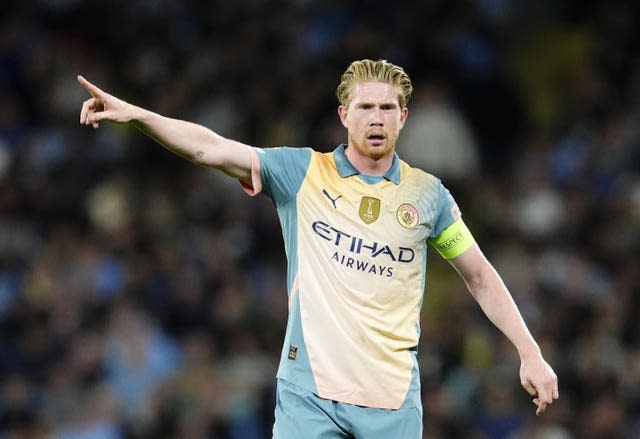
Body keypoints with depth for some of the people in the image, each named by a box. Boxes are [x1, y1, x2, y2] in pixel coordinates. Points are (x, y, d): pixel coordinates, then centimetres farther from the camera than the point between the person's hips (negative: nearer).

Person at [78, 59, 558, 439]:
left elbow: (480, 276, 14)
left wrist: (531, 353, 9)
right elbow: (212, 148, -7)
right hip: (309, 390, -1)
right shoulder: (303, 173, 3)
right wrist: (135, 113, -21)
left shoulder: (427, 194, 7)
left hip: (393, 396, 1)